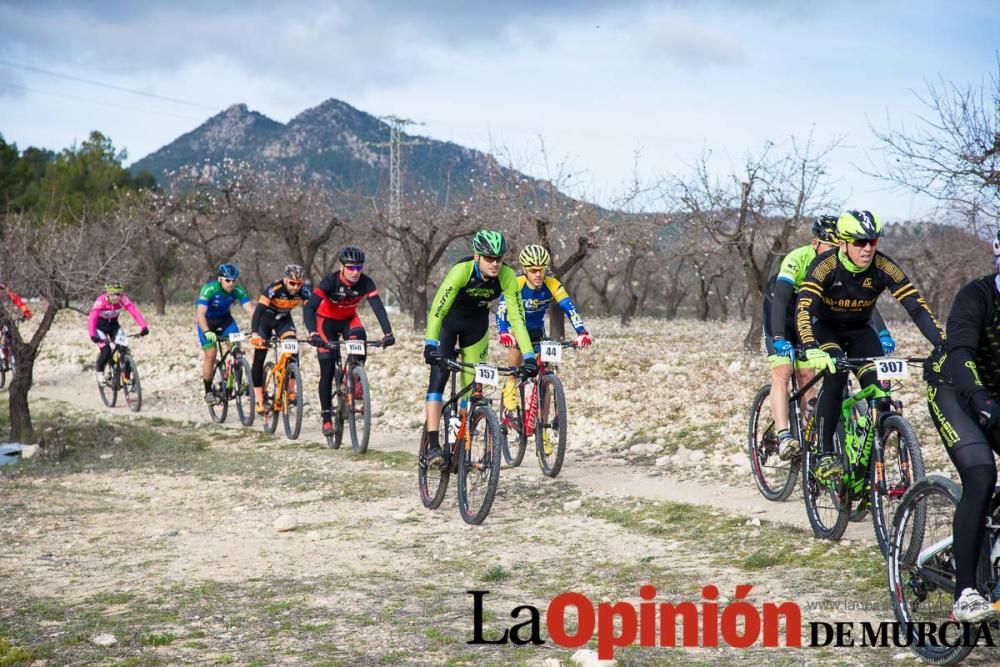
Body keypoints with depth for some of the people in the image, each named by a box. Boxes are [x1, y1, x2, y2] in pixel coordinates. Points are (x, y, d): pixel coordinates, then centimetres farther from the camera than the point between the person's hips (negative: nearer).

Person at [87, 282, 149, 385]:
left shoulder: (123, 299, -25)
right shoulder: (101, 300, -32)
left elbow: (134, 311, -34)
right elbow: (92, 319, -40)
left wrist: (144, 327, -49)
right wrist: (92, 336, -55)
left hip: (113, 324, 3)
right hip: (100, 325, -3)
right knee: (106, 350, -20)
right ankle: (100, 373, 8)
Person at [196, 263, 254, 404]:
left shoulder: (237, 290, -23)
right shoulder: (209, 289, -32)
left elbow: (250, 310, -29)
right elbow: (200, 313, -40)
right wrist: (206, 332, -55)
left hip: (224, 318, 3)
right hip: (207, 320, -3)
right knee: (210, 355, -13)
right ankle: (208, 392, 1)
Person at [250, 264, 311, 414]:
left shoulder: (304, 292, -24)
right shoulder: (274, 289, -34)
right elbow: (258, 311, -39)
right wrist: (254, 333, -52)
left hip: (284, 319, 3)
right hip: (265, 319, -3)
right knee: (259, 358, -6)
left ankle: (290, 390, -9)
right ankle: (258, 400, 2)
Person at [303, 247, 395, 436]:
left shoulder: (365, 283, -24)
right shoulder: (331, 281, -31)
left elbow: (378, 308, -32)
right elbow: (309, 307, -38)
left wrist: (387, 333, -47)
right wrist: (312, 333, -54)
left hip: (348, 319, 2)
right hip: (327, 320, -2)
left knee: (359, 336, -33)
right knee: (327, 370, -8)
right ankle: (327, 419, 0)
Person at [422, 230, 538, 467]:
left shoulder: (507, 276, -26)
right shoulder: (461, 270, -35)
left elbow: (517, 318, -26)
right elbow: (437, 310, -39)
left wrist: (529, 357, -34)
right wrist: (430, 345, -50)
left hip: (476, 324, 3)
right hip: (448, 320, -3)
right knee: (439, 375, -20)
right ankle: (433, 445, -24)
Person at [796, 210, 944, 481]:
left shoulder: (884, 267, -23)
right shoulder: (825, 265, -30)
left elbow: (917, 307, -25)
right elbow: (803, 309, -41)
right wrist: (812, 350, -57)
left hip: (859, 331, 3)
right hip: (825, 328, -3)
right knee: (836, 374, -31)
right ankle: (824, 455, -24)